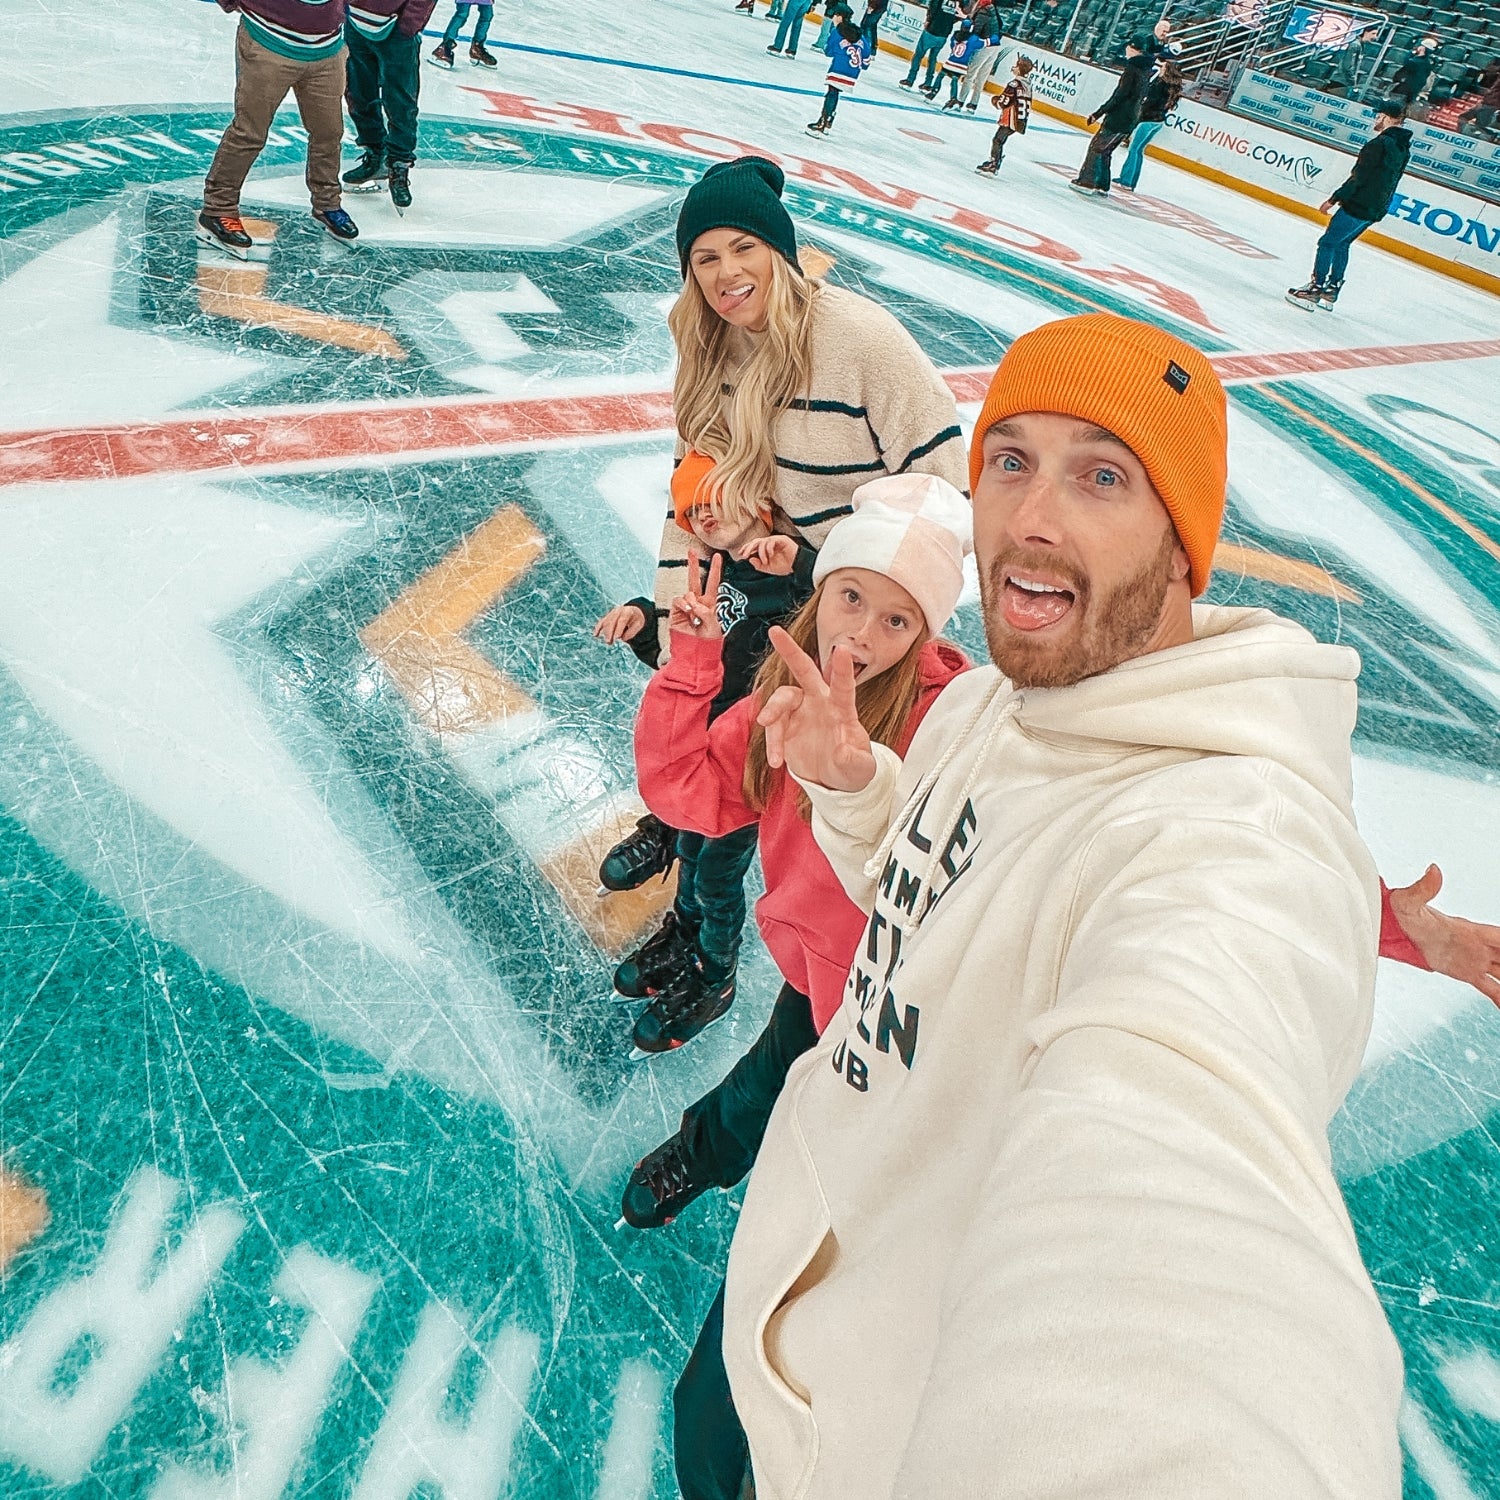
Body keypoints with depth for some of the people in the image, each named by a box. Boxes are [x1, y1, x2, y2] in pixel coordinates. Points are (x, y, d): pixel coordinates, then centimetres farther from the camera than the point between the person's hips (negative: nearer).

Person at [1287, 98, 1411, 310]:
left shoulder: (1380, 143, -16)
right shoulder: (1403, 148, 12)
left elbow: (1358, 177, -20)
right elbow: (1385, 180, 17)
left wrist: (1333, 199, -15)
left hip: (1357, 206, -9)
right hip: (1376, 210, 9)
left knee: (1328, 243, -3)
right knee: (1341, 244, 18)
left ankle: (1315, 290, -5)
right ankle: (1331, 291, 20)